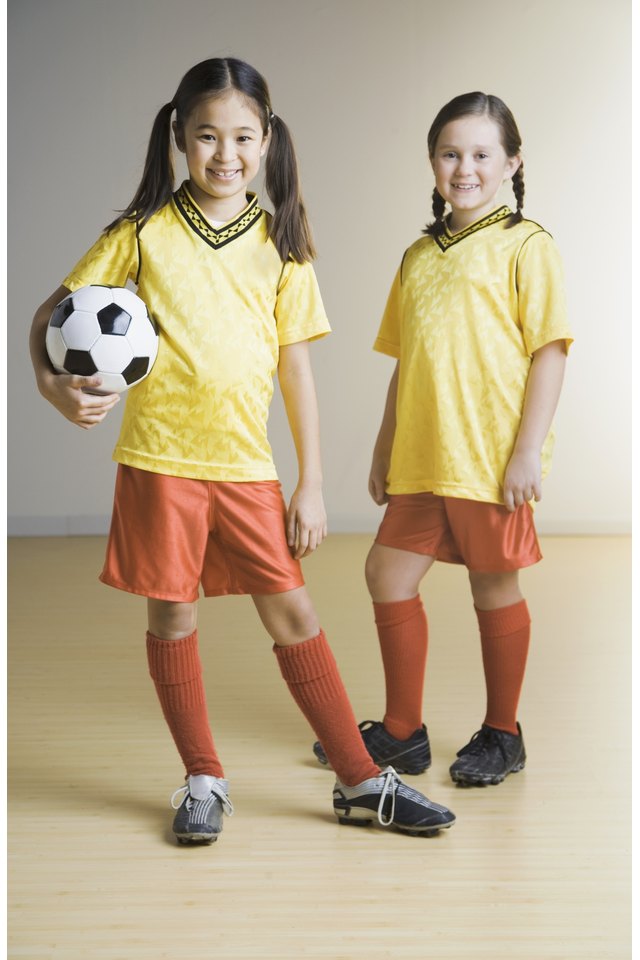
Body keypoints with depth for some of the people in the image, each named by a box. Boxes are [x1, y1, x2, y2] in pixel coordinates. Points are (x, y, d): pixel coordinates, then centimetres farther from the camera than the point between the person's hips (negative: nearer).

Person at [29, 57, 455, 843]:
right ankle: (202, 782, 22)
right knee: (172, 615, 7)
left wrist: (311, 484, 4)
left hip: (246, 463, 1)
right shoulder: (145, 232, -1)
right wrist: (51, 382, -17)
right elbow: (54, 309, 4)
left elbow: (296, 367, 5)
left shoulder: (281, 246, 4)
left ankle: (360, 782, 14)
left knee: (292, 614, 4)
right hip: (160, 459, -1)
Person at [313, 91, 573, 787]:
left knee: (494, 588, 5)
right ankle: (402, 730, 23)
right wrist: (385, 449, 17)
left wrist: (529, 450, -15)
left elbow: (549, 352, -9)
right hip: (421, 460, 6)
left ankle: (502, 735, 23)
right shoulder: (420, 254, 15)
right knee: (389, 576, 8)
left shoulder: (524, 245, -4)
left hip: (493, 460, -6)